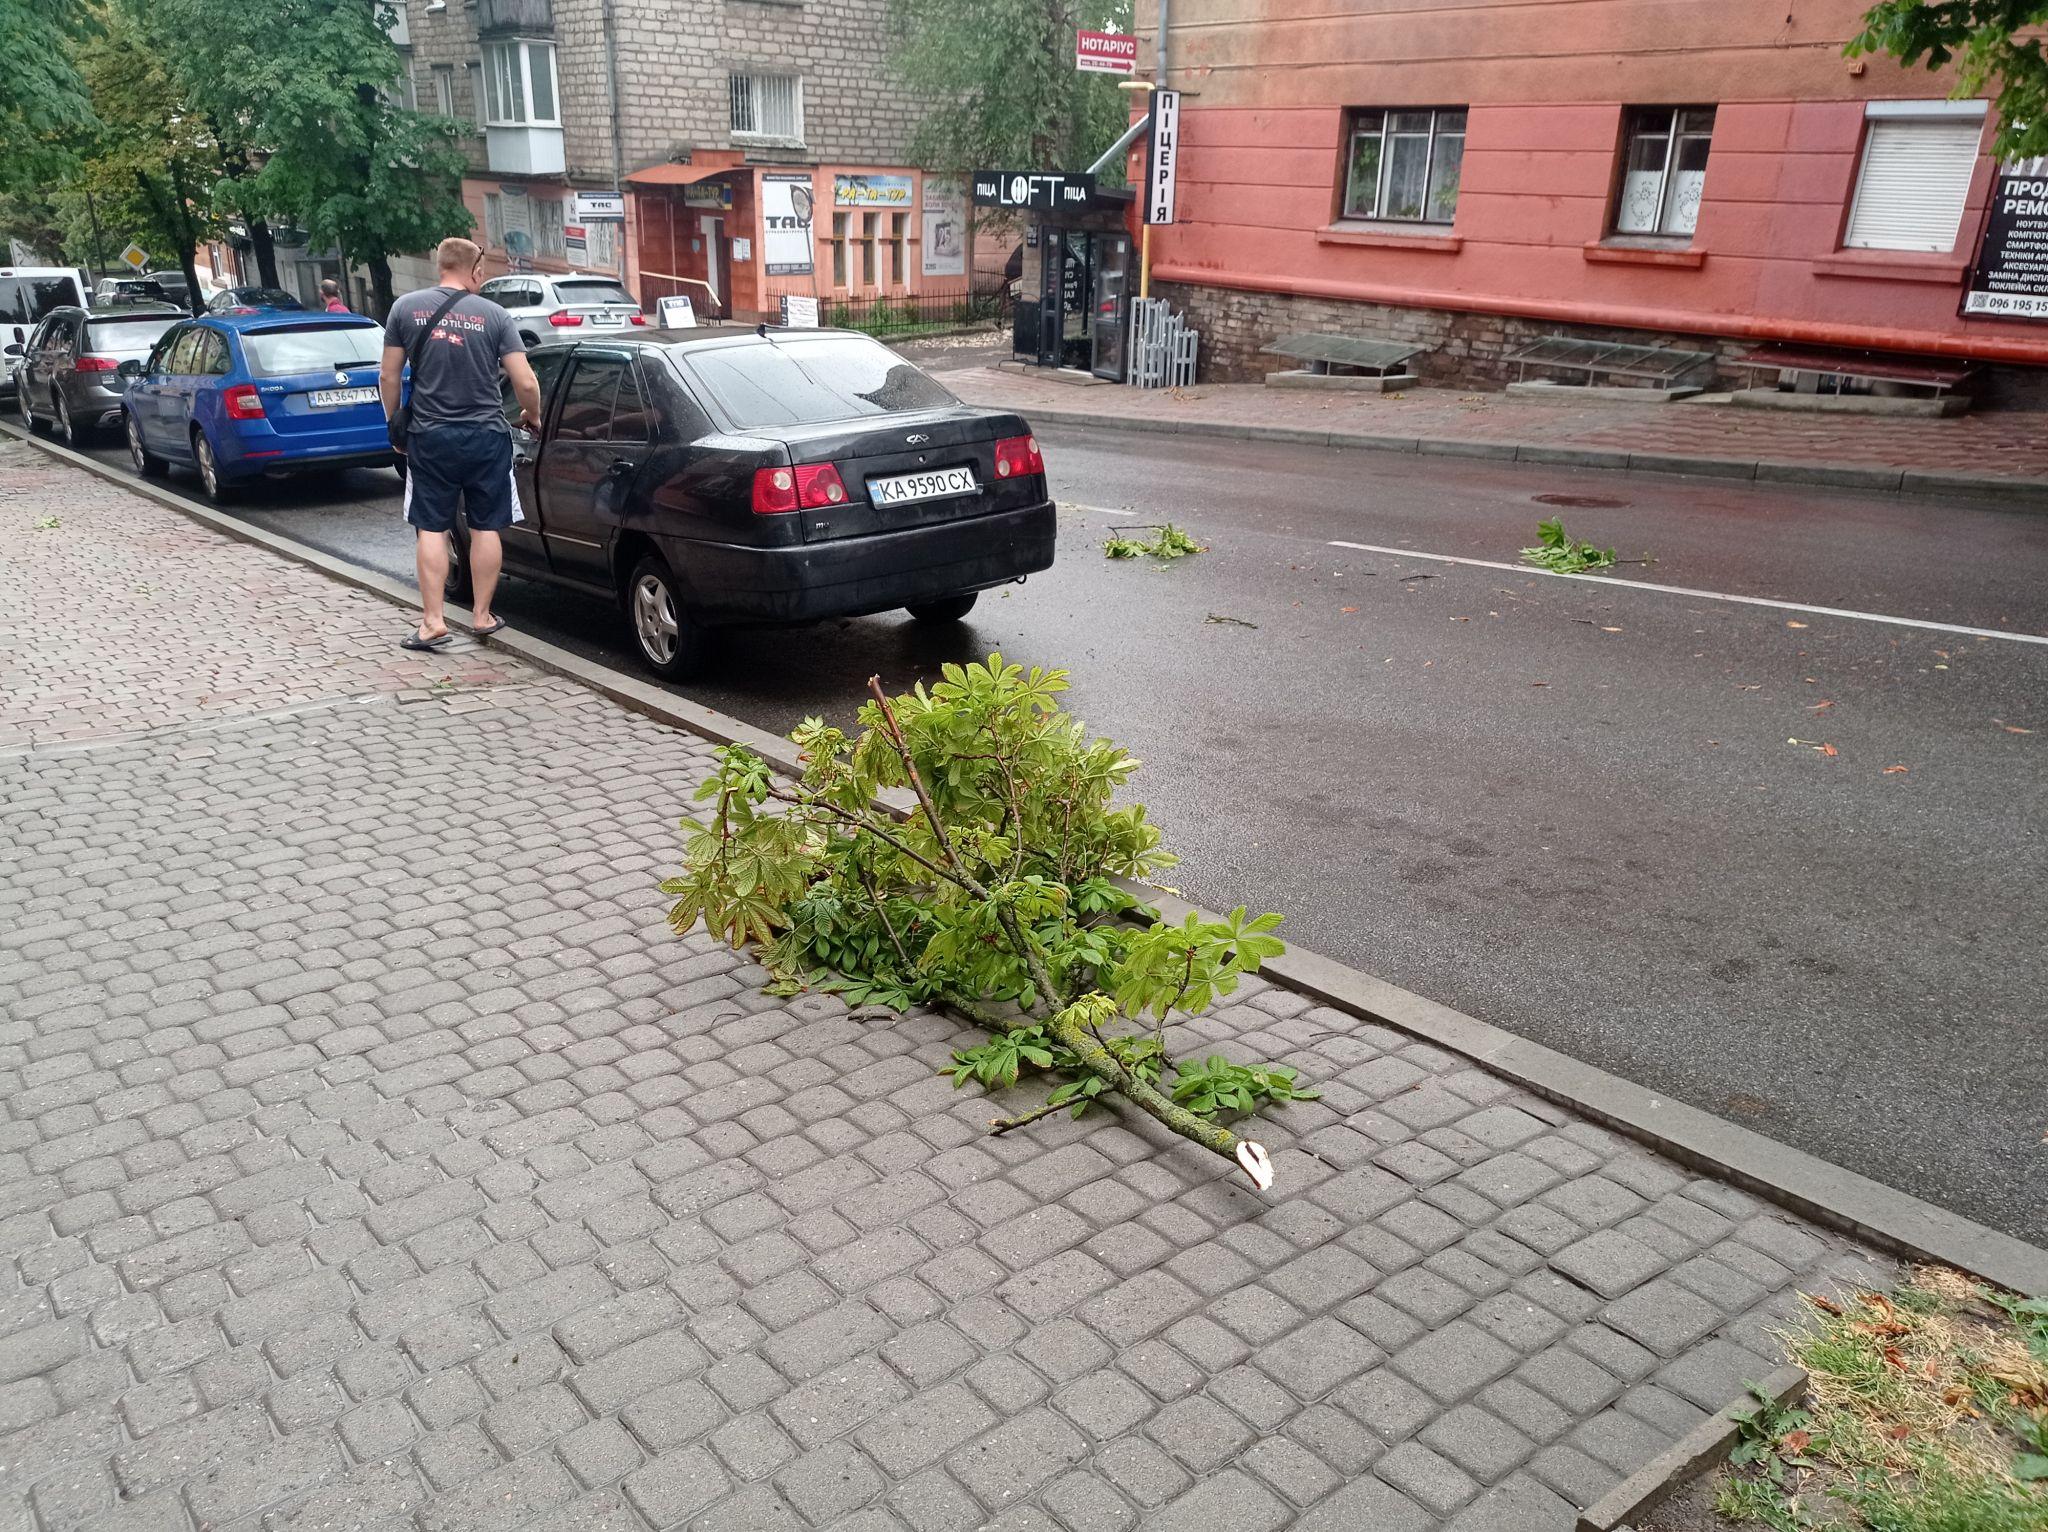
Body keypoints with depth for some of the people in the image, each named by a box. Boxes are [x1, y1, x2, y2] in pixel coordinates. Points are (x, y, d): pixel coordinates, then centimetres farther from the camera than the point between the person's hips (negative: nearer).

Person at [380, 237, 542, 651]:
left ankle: (433, 622, 4)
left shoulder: (406, 308, 0)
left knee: (430, 528, 7)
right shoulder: (494, 315, -3)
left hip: (430, 435, 1)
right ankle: (482, 616, 16)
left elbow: (388, 376, 2)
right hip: (486, 435, 0)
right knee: (486, 528, 10)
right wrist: (532, 416, 12)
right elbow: (525, 383, -8)